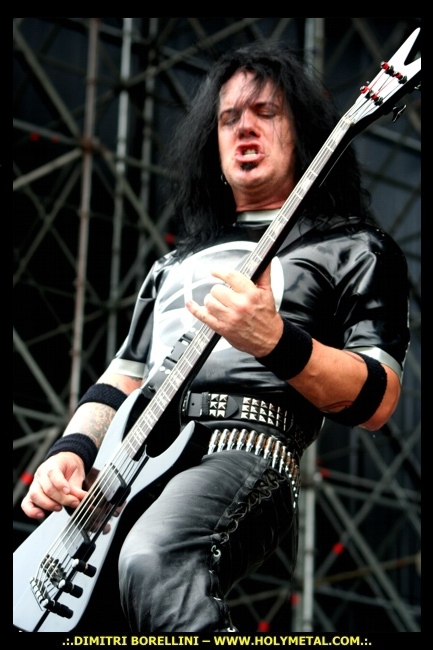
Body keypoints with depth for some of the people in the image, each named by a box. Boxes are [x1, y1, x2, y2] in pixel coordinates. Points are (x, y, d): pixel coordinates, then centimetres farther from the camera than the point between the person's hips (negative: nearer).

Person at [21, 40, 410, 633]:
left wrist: (276, 342, -18)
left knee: (150, 557, -40)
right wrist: (72, 450, 6)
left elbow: (378, 401, 1)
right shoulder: (178, 263, 32)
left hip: (249, 453, -6)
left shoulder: (353, 249, 13)